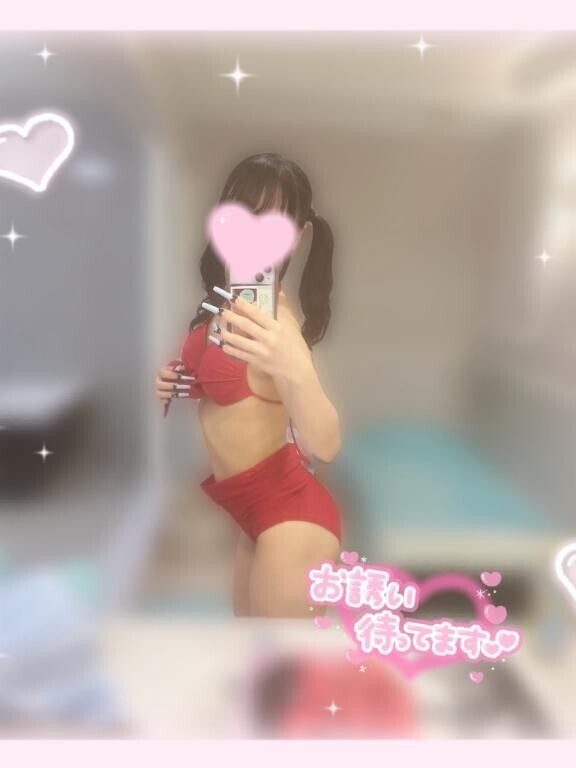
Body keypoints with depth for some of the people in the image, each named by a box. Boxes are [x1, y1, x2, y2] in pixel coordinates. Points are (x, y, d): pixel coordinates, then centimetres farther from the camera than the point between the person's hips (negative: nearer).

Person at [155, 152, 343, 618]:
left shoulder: (273, 314, -23)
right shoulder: (228, 300, 4)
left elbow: (324, 446, -33)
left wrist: (297, 368, -52)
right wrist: (178, 383, 1)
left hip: (291, 514, -9)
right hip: (258, 509, 9)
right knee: (246, 617, 28)